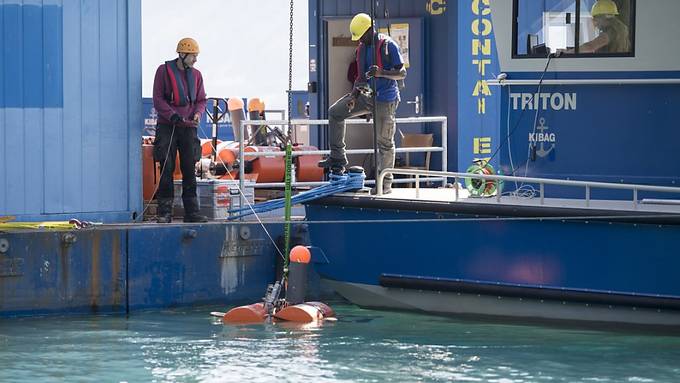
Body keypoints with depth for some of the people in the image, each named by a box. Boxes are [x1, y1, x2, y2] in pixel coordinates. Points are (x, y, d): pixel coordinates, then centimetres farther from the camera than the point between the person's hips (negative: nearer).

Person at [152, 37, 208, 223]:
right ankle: (165, 212, -2)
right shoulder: (164, 71, -1)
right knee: (167, 169, -4)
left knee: (190, 170, 4)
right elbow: (158, 99, -4)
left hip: (188, 127, 4)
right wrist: (172, 115, -17)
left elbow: (201, 100, 16)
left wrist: (198, 113, -6)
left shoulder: (196, 75, 11)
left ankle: (191, 211, 7)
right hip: (167, 126, -4)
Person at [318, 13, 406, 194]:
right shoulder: (361, 49, 10)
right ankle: (338, 159, 6)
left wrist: (381, 73, -30)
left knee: (384, 141, -2)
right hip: (367, 95, 8)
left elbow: (402, 73, -14)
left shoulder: (388, 46, -13)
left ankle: (385, 182, 8)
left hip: (385, 99, -8)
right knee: (335, 112, 4)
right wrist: (354, 95, 2)